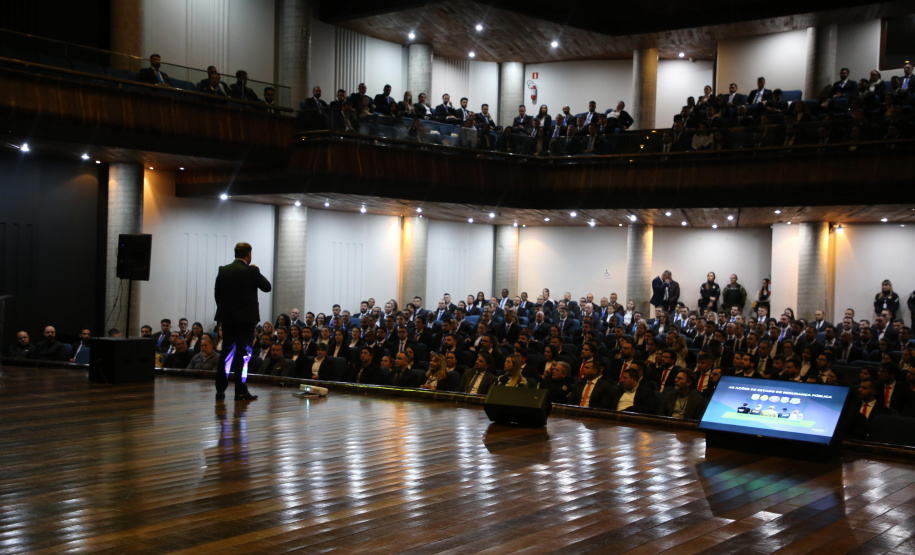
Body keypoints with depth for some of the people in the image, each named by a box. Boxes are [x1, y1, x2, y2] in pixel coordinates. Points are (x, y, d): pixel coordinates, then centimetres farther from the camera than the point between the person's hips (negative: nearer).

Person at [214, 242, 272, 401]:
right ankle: (241, 391, 0)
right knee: (243, 354, 0)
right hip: (246, 318, -5)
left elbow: (217, 294, 8)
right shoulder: (251, 271, -11)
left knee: (227, 352, 11)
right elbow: (267, 287, 1)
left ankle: (220, 389, 13)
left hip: (227, 318, 5)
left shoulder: (223, 270, 4)